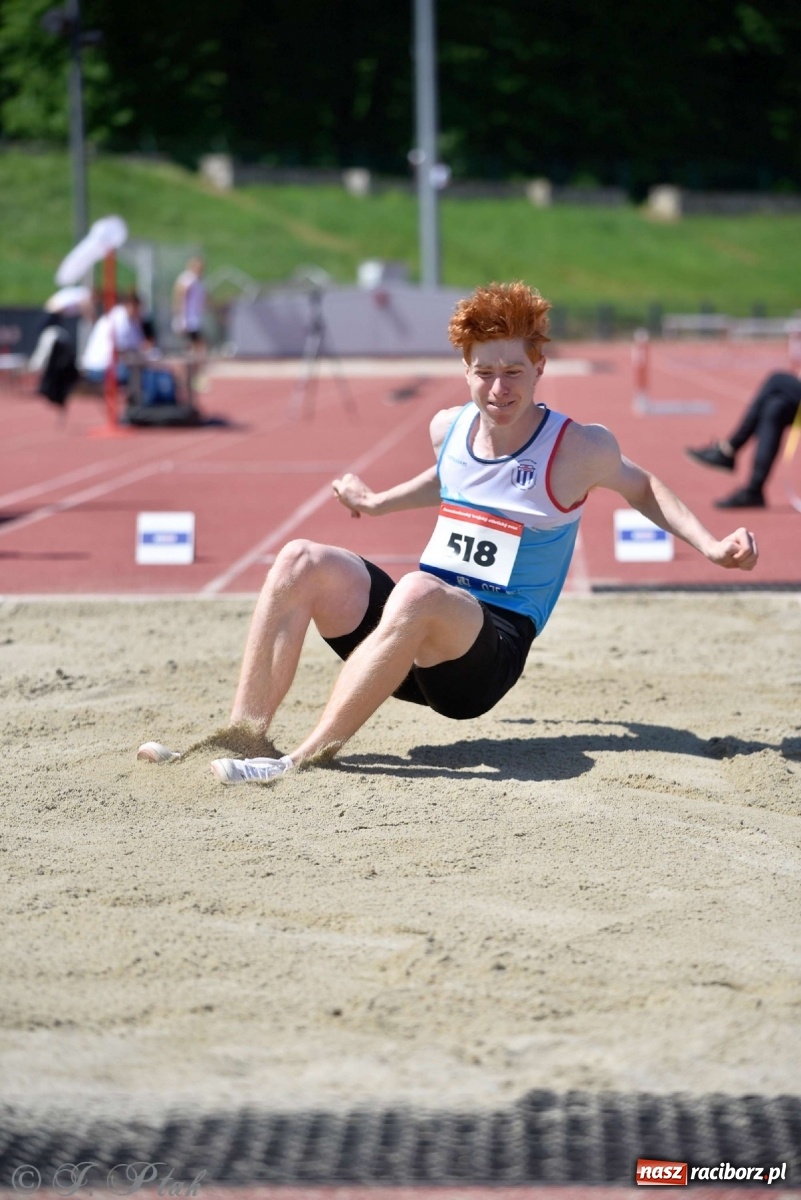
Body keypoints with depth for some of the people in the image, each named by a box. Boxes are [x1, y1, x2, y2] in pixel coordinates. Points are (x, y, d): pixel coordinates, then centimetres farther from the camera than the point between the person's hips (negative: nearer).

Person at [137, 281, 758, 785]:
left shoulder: (579, 449, -6)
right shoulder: (449, 428, 7)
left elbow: (642, 487, 13)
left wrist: (709, 545, 1)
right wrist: (378, 503, 42)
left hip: (491, 649, -5)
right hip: (417, 647, 5)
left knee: (420, 591, -39)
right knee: (302, 561, -18)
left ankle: (308, 757, -37)